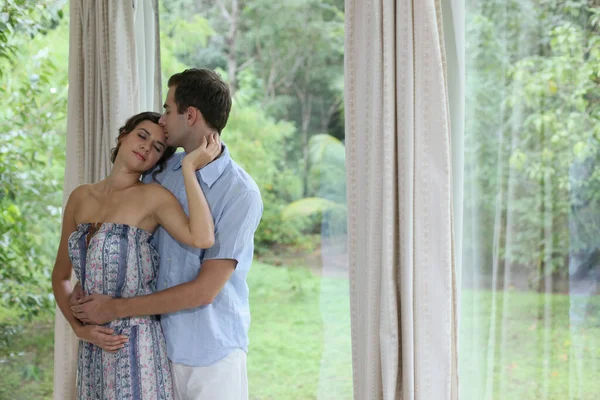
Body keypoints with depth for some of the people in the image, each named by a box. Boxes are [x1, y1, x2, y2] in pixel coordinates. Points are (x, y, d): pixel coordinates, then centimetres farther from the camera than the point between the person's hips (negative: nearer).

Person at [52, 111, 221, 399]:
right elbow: (61, 276, 13)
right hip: (92, 350, 4)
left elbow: (202, 238, -28)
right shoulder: (81, 197, 6)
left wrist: (189, 168, -21)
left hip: (137, 348, -4)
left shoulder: (153, 196, -8)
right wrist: (79, 328, -1)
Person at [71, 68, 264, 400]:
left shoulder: (241, 194, -16)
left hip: (212, 351, -5)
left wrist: (117, 308, -13)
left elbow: (204, 291, -17)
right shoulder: (161, 171, 2)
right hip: (159, 343, 5)